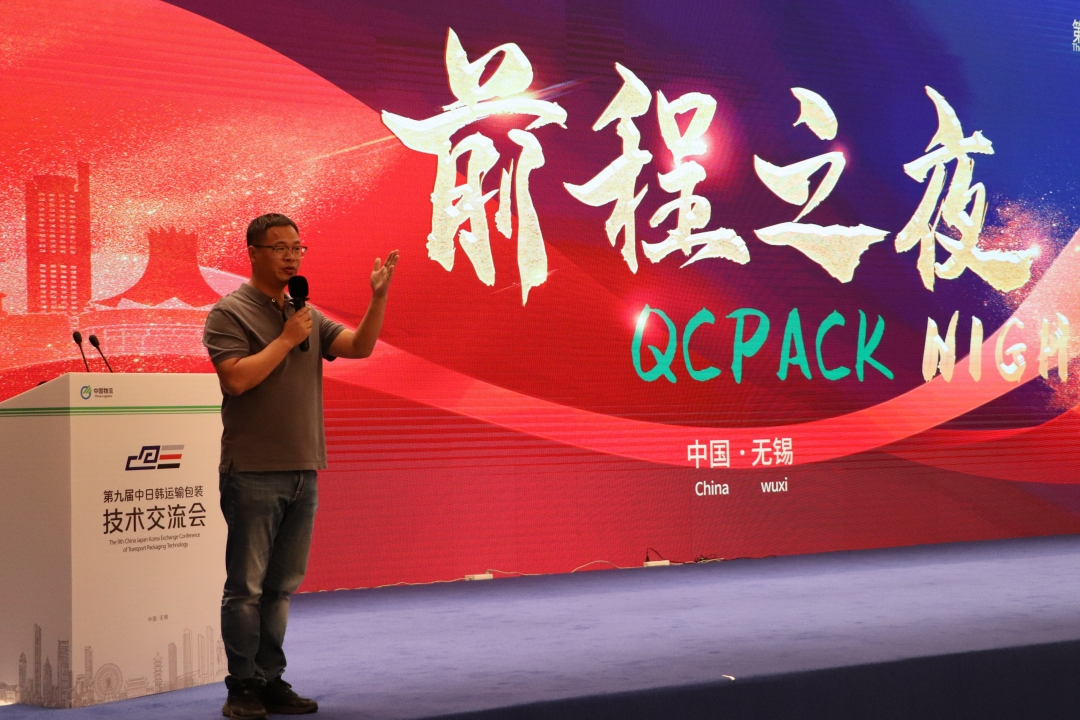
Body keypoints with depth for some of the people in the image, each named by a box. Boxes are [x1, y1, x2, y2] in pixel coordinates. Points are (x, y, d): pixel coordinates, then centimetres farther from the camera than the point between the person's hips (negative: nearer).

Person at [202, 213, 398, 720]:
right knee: (246, 586, -2)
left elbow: (359, 346, 4)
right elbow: (236, 378, -16)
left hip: (303, 471, 6)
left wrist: (378, 298, -9)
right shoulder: (230, 312, -3)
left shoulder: (307, 315, 15)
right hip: (253, 473, -6)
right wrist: (286, 339, -12)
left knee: (281, 586, 11)